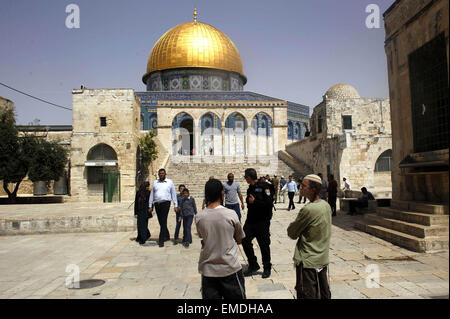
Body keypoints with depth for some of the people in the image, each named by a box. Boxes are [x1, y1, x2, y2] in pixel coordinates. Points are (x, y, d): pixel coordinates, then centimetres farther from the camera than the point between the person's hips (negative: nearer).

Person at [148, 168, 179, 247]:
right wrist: (150, 206, 9)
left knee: (163, 222, -10)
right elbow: (152, 195, 14)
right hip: (157, 204, 4)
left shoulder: (170, 182, 6)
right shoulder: (155, 182, 12)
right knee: (161, 222, 9)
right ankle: (167, 236, 27)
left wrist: (176, 205, 2)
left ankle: (161, 240, -9)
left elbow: (173, 194, 7)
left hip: (165, 203, -3)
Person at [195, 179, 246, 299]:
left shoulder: (198, 217, -7)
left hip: (208, 270, 2)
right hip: (230, 268, -2)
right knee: (237, 300, 14)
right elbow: (239, 240, 1)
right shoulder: (231, 214, -12)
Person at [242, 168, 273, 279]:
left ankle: (267, 268, 22)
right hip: (250, 221, 7)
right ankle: (253, 265, 19)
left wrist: (254, 202, -18)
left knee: (264, 245, 4)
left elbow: (269, 203, -19)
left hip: (262, 221, -7)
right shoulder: (250, 189, 11)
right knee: (245, 241, 1)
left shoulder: (263, 186, -12)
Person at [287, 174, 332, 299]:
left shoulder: (308, 209, -24)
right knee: (324, 293, 18)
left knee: (308, 295, 3)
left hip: (308, 262, -8)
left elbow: (292, 233, -14)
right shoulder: (326, 205, 1)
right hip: (323, 259, 8)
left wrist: (292, 225, 4)